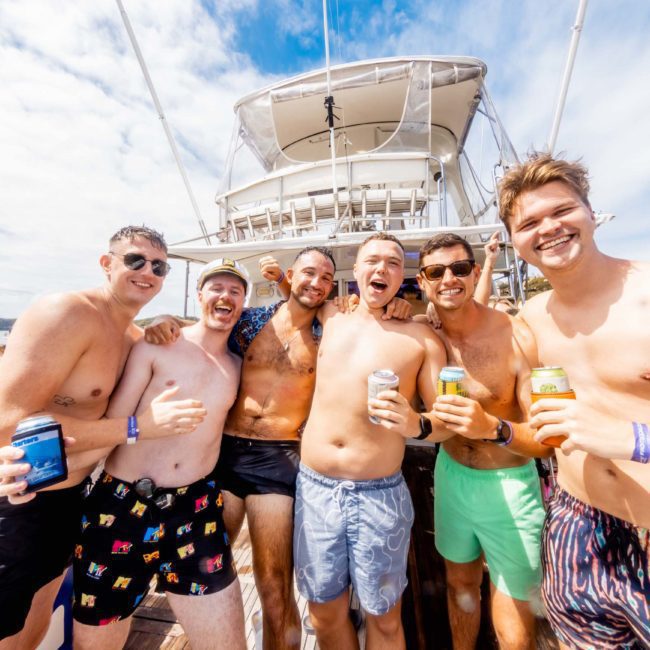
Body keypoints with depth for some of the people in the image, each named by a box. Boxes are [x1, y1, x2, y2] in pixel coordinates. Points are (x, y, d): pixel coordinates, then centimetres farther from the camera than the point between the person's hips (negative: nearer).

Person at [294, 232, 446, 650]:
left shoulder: (422, 338, -4)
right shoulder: (329, 322, 5)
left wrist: (416, 424, -22)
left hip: (379, 494, -2)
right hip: (315, 487, 3)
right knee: (326, 612, 20)